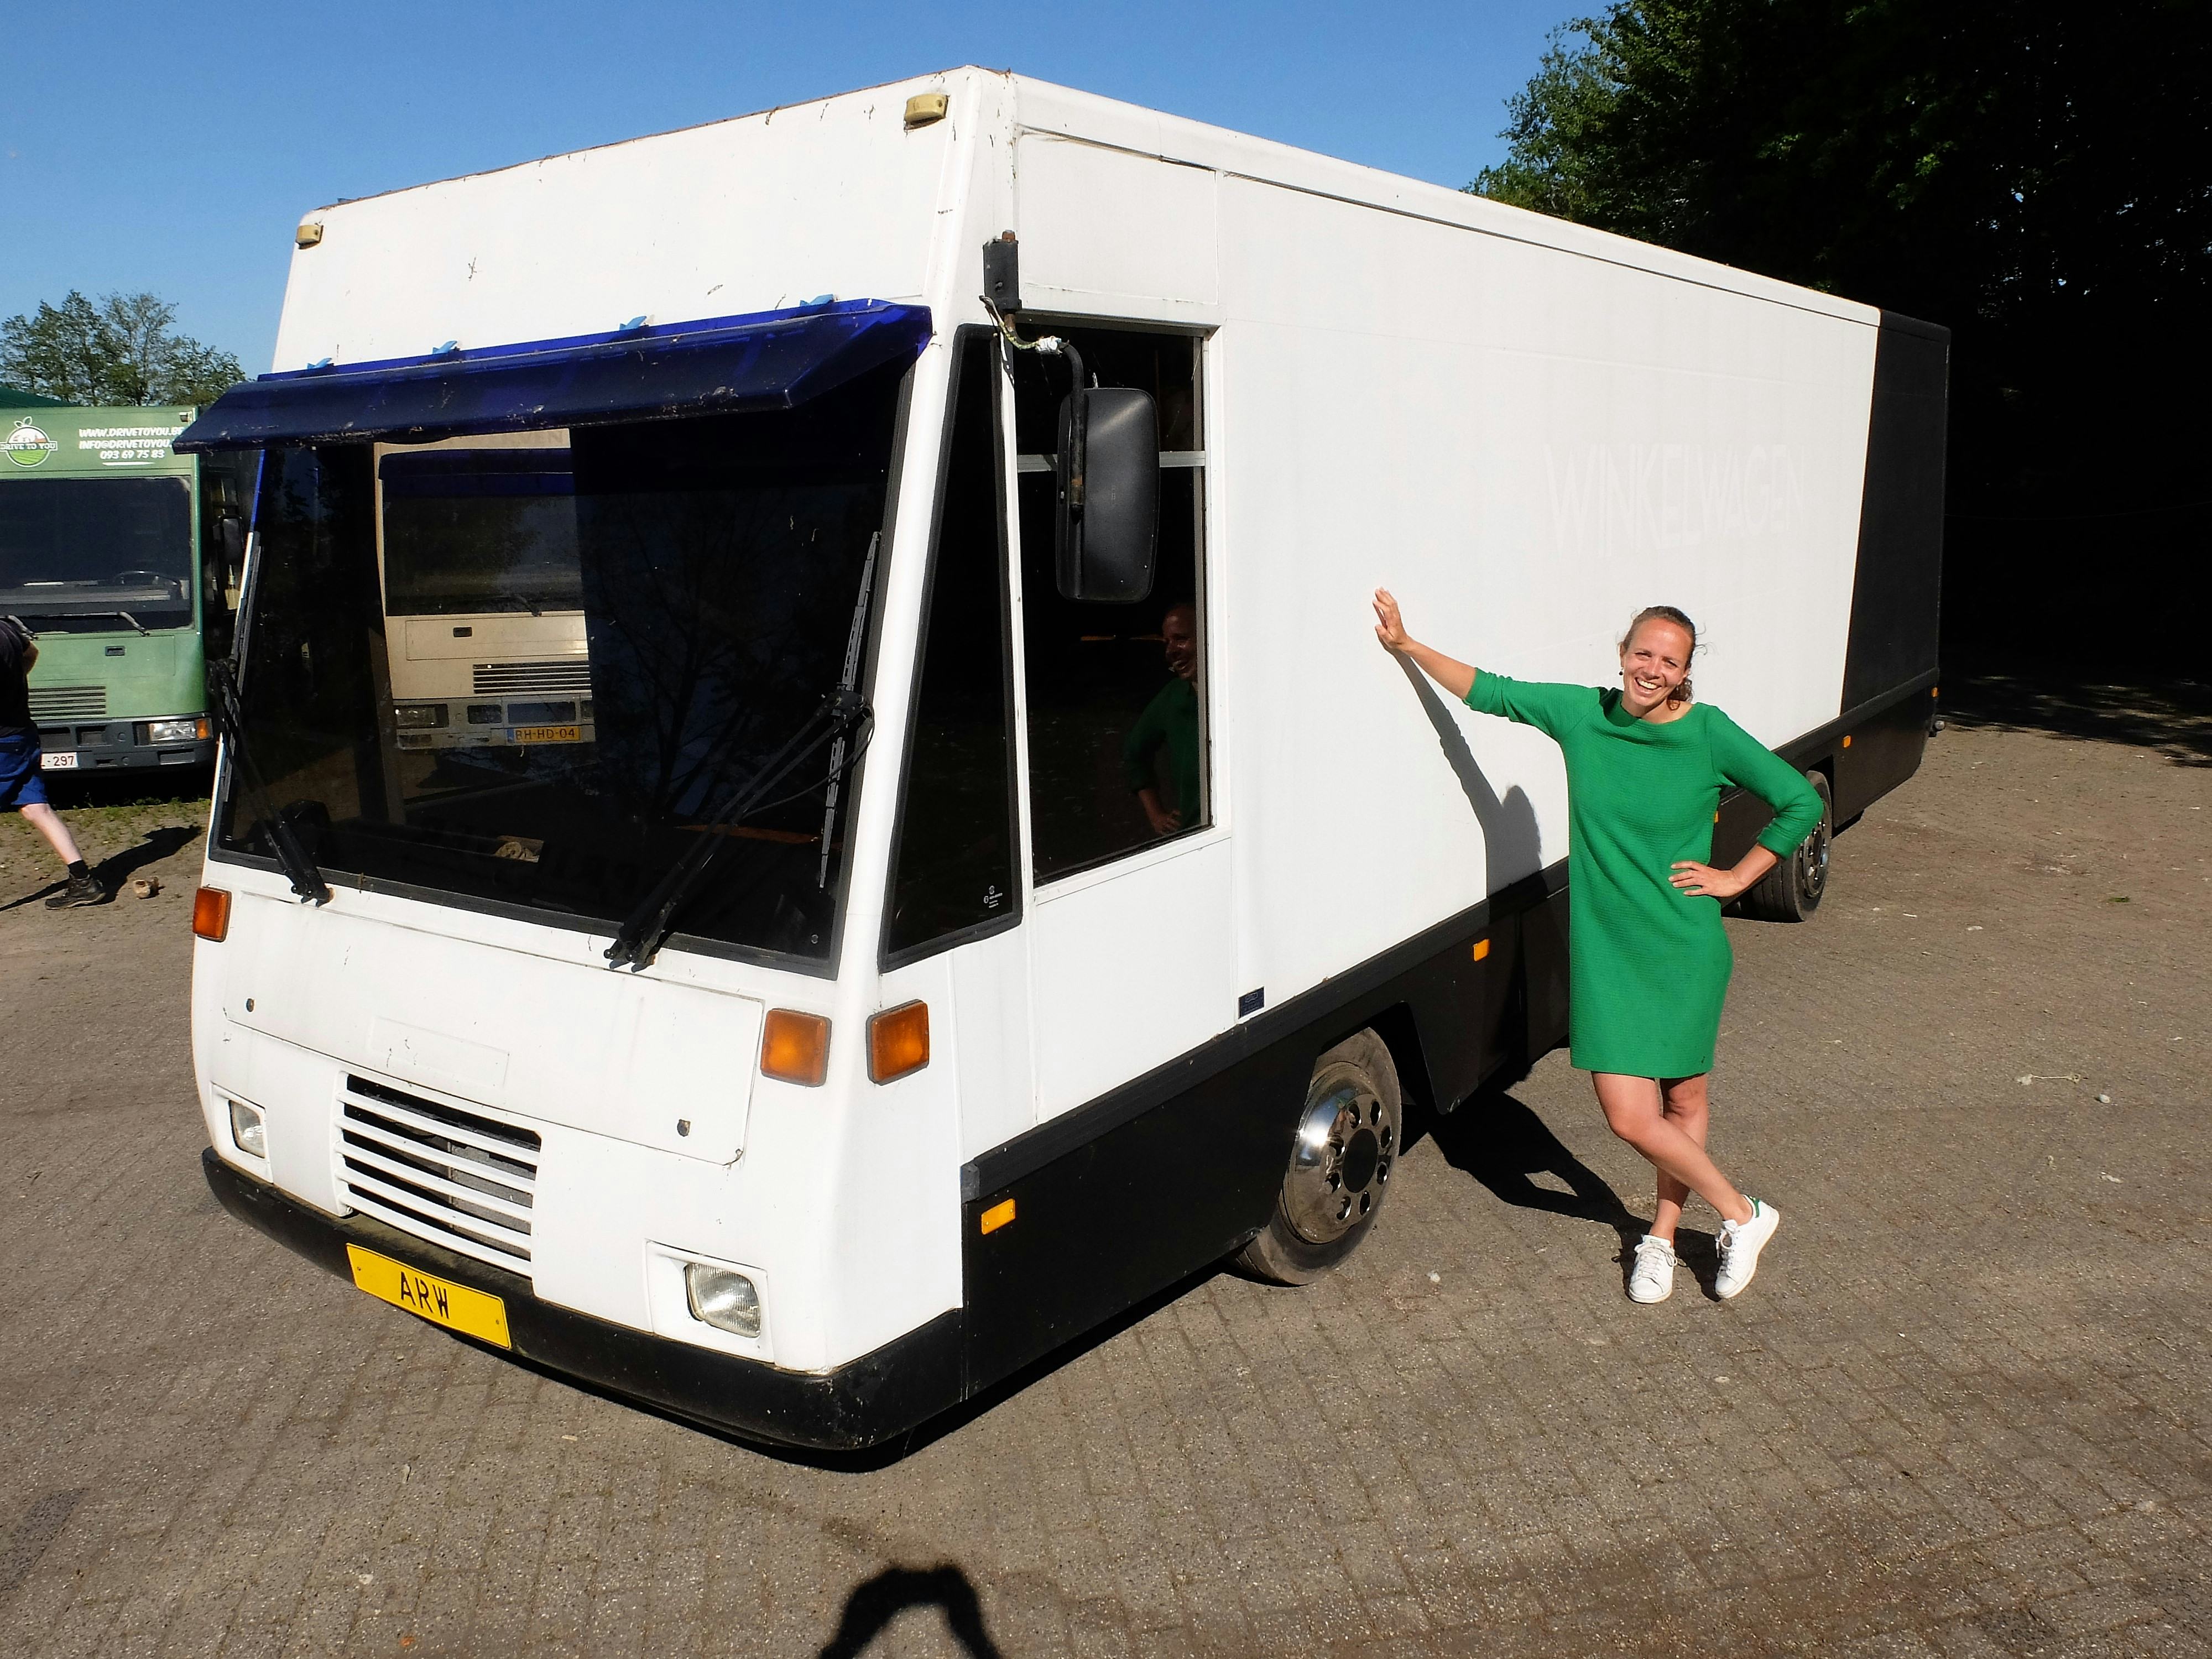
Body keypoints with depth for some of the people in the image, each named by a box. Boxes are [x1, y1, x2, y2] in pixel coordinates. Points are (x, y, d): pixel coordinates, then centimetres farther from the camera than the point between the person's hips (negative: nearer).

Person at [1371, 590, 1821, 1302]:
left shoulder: (1710, 734, -10)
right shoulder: (1582, 714, -4)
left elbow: (1802, 801, -2)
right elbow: (1487, 691, 5)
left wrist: (1736, 878, -4)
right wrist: (1406, 645, 0)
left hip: (1686, 950, -2)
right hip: (1604, 949, 2)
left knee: (1684, 1099, 9)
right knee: (1630, 1117, 1)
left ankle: (1661, 1236, 32)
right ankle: (1741, 1213, 26)